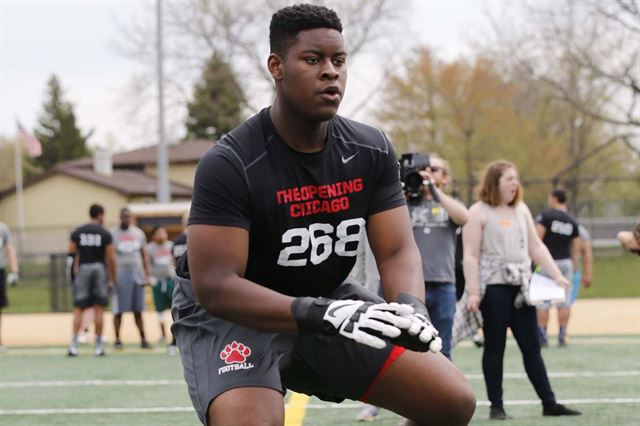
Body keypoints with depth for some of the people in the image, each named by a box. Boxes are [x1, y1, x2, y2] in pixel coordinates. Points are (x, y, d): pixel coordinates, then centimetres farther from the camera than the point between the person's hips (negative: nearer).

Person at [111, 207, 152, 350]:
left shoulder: (138, 233, 11)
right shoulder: (113, 234, 0)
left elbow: (144, 255, 14)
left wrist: (147, 274, 6)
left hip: (137, 274, 3)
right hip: (121, 275, -3)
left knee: (138, 311, 6)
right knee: (119, 310, -2)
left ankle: (143, 339, 7)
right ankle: (117, 340, 4)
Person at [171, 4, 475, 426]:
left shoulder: (372, 151, -6)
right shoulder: (229, 164, -24)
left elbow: (398, 251, -8)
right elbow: (214, 284, -30)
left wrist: (410, 307, -33)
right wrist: (322, 314, -43)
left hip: (327, 302, 6)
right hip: (230, 313, -6)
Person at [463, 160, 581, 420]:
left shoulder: (521, 209, 14)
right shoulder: (479, 213, -4)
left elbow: (536, 247, 16)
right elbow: (470, 255, -9)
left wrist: (557, 275, 6)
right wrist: (472, 292, -16)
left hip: (521, 286, 5)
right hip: (493, 287, -5)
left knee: (532, 347, 5)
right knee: (495, 347, 1)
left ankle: (549, 403, 5)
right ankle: (496, 406, 6)